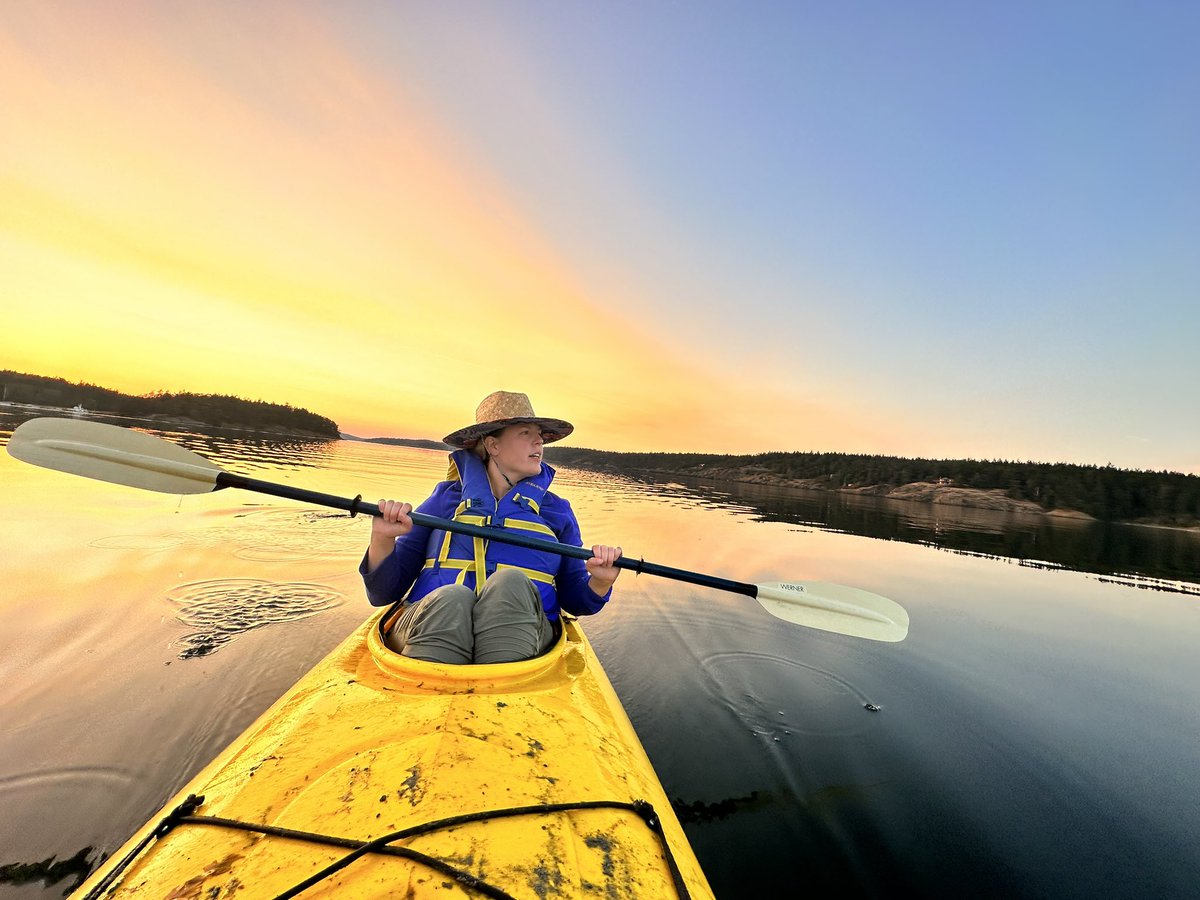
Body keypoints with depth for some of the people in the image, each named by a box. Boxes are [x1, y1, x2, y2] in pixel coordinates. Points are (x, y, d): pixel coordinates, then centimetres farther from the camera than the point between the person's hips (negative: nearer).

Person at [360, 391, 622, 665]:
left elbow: (573, 600, 18)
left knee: (511, 581, -30)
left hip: (517, 632, 1)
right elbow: (383, 593, 9)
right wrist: (382, 539, -10)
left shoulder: (557, 510, 15)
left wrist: (599, 582, -4)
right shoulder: (446, 496, 10)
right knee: (450, 598, -33)